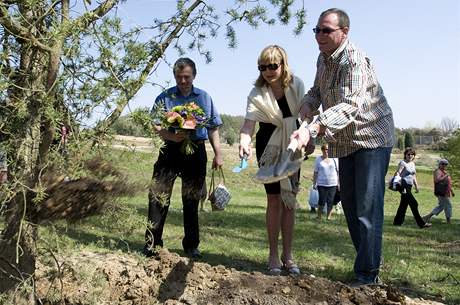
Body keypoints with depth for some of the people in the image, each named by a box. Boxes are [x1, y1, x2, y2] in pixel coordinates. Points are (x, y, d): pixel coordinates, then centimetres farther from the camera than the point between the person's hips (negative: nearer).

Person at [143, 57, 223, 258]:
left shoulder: (205, 98, 12)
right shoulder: (165, 97, 6)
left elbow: (213, 129, 14)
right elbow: (154, 125, 1)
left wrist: (218, 154, 8)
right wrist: (170, 136, -18)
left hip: (196, 151, 2)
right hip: (170, 150, -1)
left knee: (192, 200, 9)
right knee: (158, 197, -7)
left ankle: (191, 245, 20)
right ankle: (152, 244, 1)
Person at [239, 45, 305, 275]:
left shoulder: (296, 85, -8)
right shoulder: (257, 94, -16)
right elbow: (249, 122, -28)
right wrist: (244, 141, -47)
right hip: (269, 147, -2)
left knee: (289, 199, 4)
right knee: (274, 198, -3)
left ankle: (288, 255, 12)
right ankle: (273, 255, 7)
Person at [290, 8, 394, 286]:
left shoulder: (354, 60, -23)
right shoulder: (323, 59, 5)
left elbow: (349, 106, -37)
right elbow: (317, 90, 19)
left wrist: (313, 129, -51)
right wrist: (307, 107, -5)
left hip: (372, 137, -9)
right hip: (347, 142, 9)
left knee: (367, 208, -14)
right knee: (350, 204, 12)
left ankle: (368, 275, -8)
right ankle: (367, 261, 25)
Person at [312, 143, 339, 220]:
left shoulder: (334, 159, 6)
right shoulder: (318, 159, 5)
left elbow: (338, 171, 10)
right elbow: (315, 172, 8)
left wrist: (338, 182, 6)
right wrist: (314, 183, 5)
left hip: (332, 184, 1)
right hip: (321, 184, -1)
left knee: (330, 202, 1)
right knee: (322, 201, -7)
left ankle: (328, 217, 12)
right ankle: (319, 217, 6)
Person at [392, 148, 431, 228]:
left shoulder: (412, 164, 16)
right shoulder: (403, 163, -9)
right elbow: (398, 174, -15)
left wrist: (416, 186, 19)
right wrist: (402, 187, -23)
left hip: (409, 186, 9)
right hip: (404, 186, -8)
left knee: (404, 204, 10)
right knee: (414, 204, -8)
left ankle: (397, 221, 18)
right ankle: (421, 223, -4)